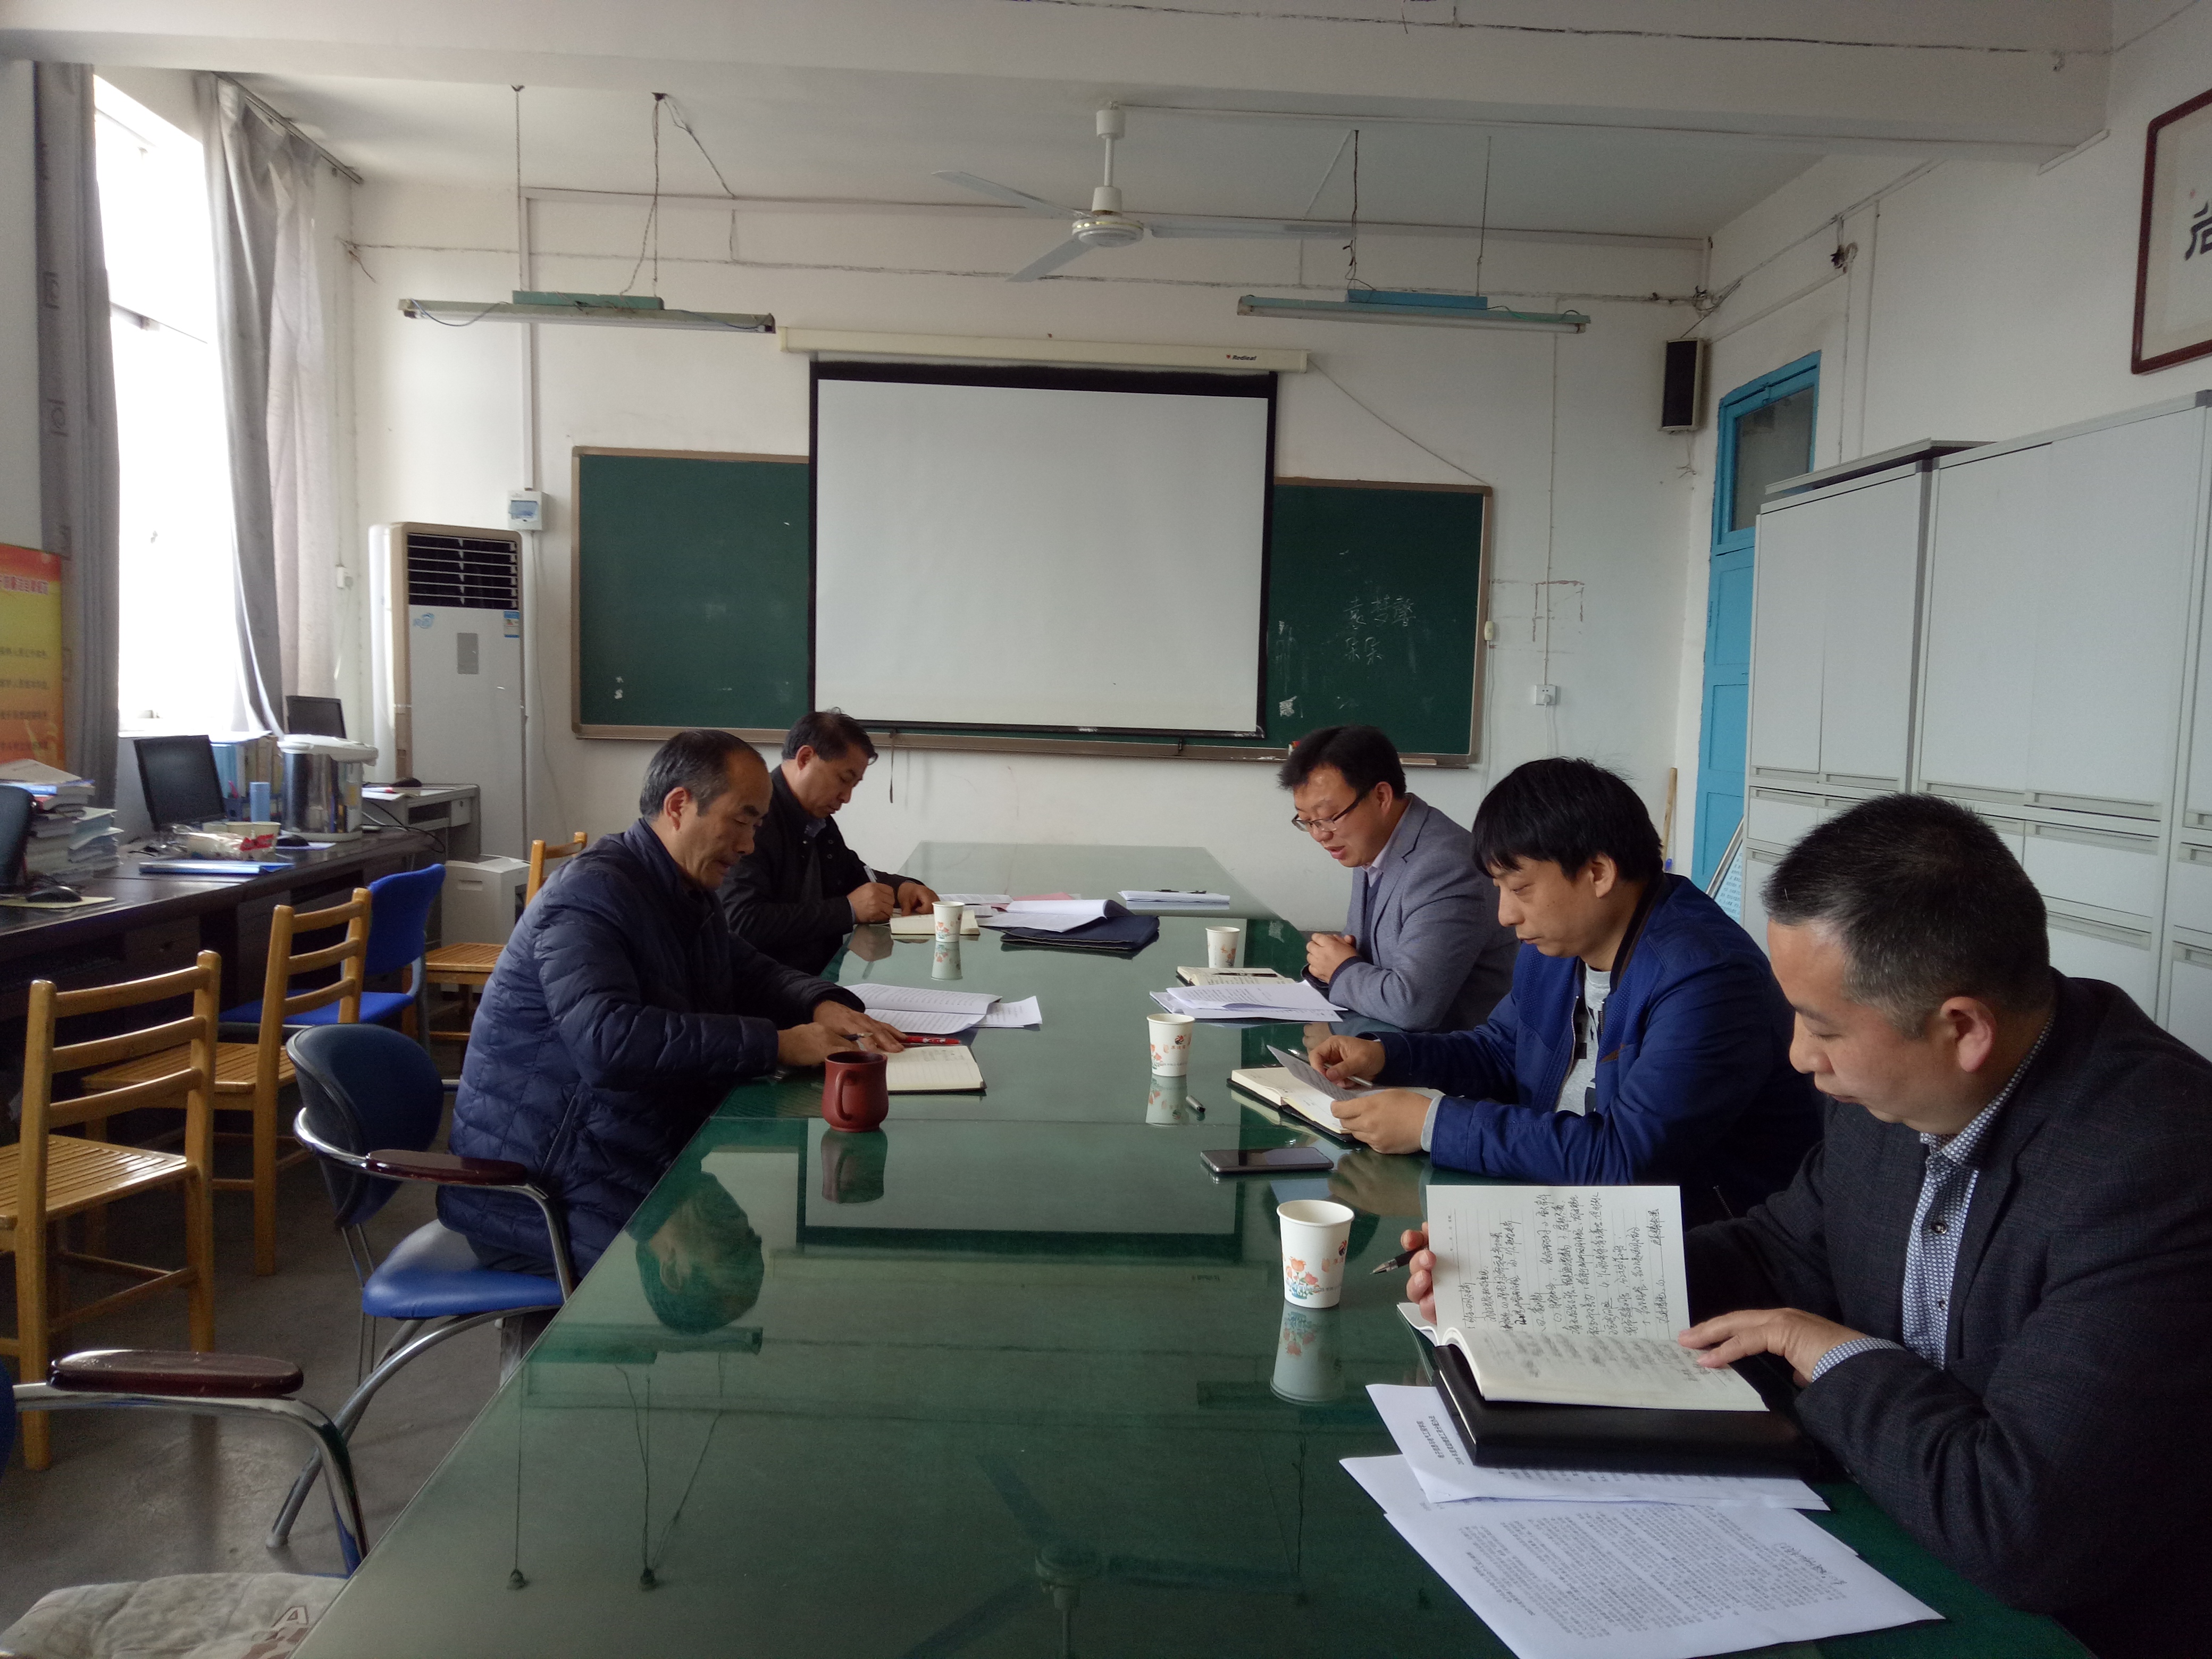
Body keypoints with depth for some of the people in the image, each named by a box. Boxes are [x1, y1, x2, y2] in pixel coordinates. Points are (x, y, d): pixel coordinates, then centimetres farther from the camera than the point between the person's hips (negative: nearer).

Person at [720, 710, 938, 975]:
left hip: (824, 972, 9)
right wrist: (849, 909, -20)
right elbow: (743, 922, -25)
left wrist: (902, 887, 7)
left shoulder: (818, 820, 13)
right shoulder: (754, 816, -15)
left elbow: (854, 873, 29)